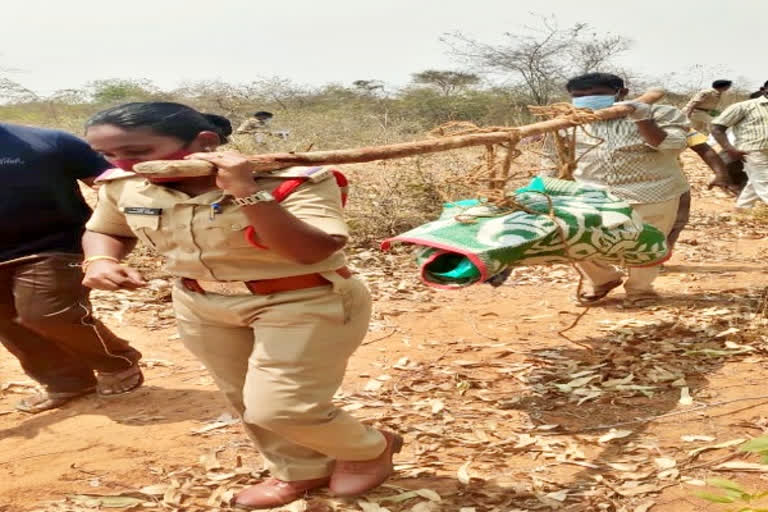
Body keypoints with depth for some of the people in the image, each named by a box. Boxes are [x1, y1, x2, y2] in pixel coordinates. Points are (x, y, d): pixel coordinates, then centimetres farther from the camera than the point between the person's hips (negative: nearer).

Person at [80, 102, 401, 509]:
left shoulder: (291, 180, -26)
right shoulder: (124, 186, -8)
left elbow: (312, 251, -38)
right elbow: (104, 230, 11)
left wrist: (248, 193, -42)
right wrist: (100, 262, -11)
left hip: (305, 304, -6)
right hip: (203, 305, 7)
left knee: (279, 409, -10)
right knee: (247, 401, 16)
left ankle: (371, 449, 19)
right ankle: (302, 471, 41)